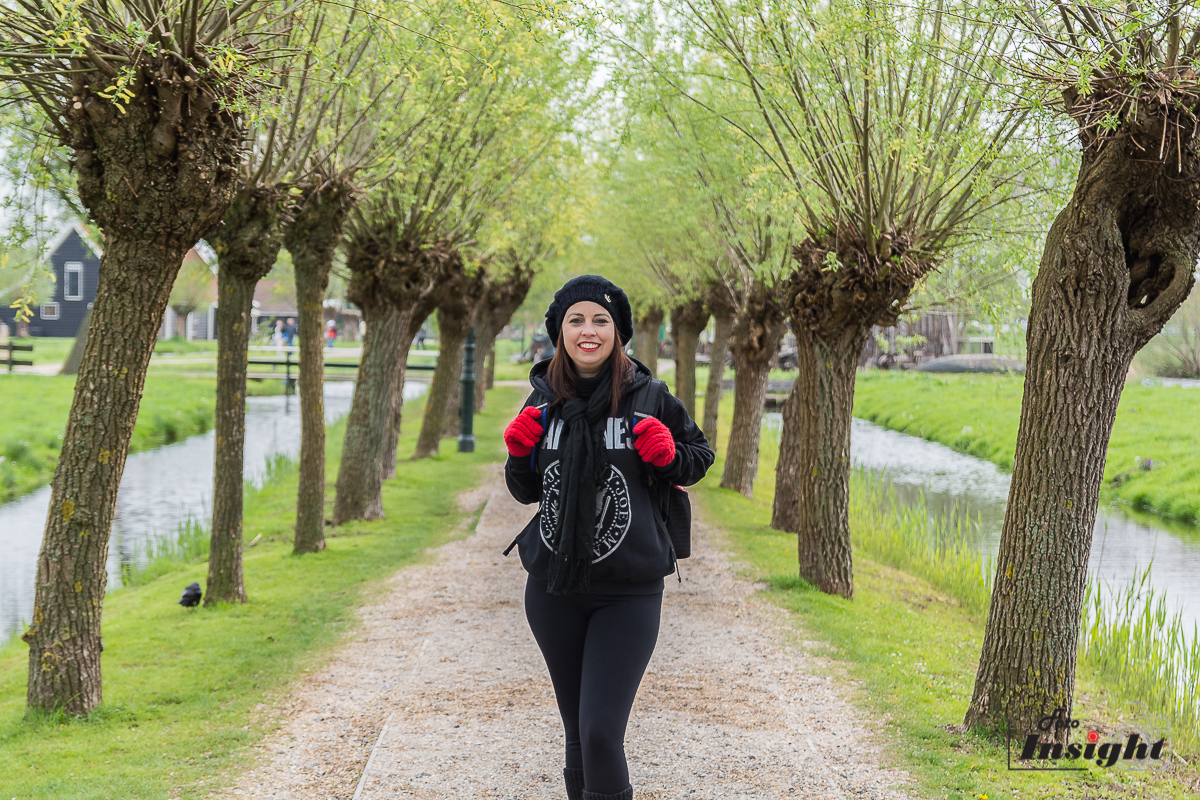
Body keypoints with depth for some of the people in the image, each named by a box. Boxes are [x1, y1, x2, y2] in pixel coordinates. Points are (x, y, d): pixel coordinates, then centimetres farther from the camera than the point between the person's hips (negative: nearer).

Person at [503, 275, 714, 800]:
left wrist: (668, 457, -13)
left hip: (629, 593, -3)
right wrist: (520, 453, -6)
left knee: (601, 734, -14)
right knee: (576, 732, 15)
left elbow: (700, 456, 8)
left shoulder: (648, 399, -5)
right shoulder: (544, 403, 4)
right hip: (553, 588, 4)